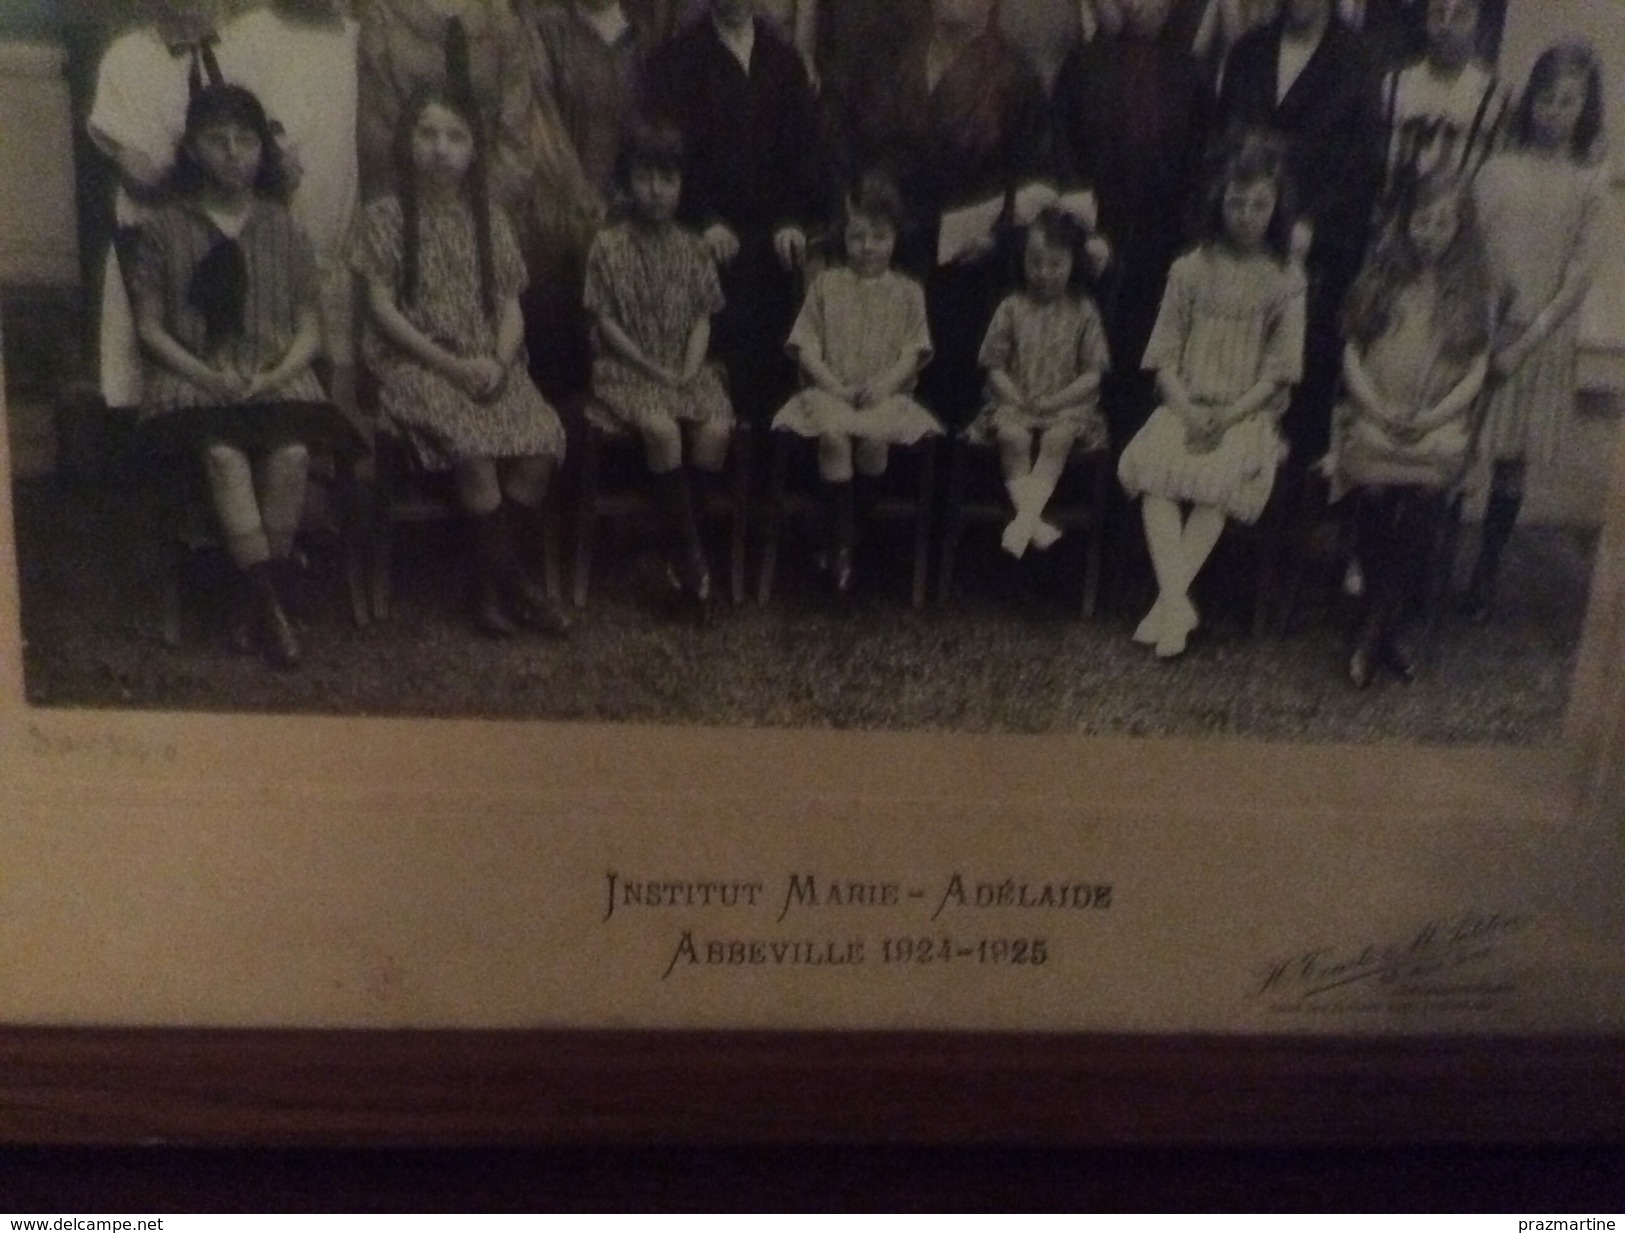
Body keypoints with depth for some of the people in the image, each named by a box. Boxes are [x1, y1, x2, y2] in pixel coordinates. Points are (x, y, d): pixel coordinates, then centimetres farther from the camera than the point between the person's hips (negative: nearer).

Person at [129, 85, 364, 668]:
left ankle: (257, 597, -17)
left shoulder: (282, 230, 10)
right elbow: (149, 326, 4)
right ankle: (270, 604, -28)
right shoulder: (165, 229, 6)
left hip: (276, 375, 1)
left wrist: (276, 375, -11)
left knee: (290, 452, -30)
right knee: (223, 453, -33)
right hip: (193, 377, -1)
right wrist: (204, 374, -13)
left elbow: (309, 327, 8)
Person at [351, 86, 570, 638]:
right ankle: (511, 580, -13)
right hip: (415, 362, -3)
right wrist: (451, 364, -13)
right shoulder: (386, 215, 2)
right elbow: (382, 307, -4)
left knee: (539, 445, -25)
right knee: (474, 449, -31)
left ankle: (500, 580, -7)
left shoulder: (489, 219, 14)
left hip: (490, 365, 3)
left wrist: (499, 361, -10)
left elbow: (510, 305, 11)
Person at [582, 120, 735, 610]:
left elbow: (702, 319, 8)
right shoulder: (609, 245, -1)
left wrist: (690, 368, -10)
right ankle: (691, 550, -20)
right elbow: (605, 322, -4)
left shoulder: (693, 249, 9)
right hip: (626, 368, -3)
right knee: (662, 429, -32)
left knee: (716, 429, -25)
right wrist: (654, 369, -11)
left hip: (685, 368, 3)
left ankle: (681, 541, -9)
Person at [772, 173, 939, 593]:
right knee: (833, 434, -33)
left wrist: (885, 383, -15)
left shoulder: (907, 292, 11)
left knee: (875, 435, -34)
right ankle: (841, 538, -24)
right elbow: (806, 344, 6)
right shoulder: (827, 284, 12)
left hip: (885, 394, 0)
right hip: (832, 391, 0)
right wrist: (832, 384, -9)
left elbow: (913, 352, 3)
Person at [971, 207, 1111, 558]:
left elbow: (1092, 373, 0)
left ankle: (1026, 517, -39)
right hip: (1015, 402, 1)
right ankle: (1032, 518, -33)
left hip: (1067, 405, -1)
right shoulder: (1012, 308, 5)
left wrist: (1056, 401, -13)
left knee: (1058, 437, -32)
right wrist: (1016, 398, -11)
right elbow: (995, 365, 5)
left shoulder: (1082, 312, 4)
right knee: (1013, 435, -31)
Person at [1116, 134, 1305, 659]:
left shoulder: (1285, 280, 6)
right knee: (1155, 466, -31)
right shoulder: (1191, 269, 9)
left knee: (1220, 478, -33)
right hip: (1186, 404, 1)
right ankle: (1177, 601, -38)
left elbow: (1279, 369, 1)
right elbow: (1164, 353, 5)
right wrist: (1186, 409, -12)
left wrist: (1232, 414, -14)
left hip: (1247, 412, -1)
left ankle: (1168, 602, -33)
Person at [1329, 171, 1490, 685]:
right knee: (1376, 517, -17)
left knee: (1422, 510, -22)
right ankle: (1388, 631, 0)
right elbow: (1352, 351, 8)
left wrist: (1431, 417, -10)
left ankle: (1371, 634, -12)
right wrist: (1377, 409, -7)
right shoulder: (1381, 278, 11)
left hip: (1437, 428, 0)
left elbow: (1476, 372, 6)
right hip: (1375, 424, 1)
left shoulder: (1471, 292, 10)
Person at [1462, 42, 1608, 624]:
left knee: (1512, 460, 6)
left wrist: (1529, 338, -12)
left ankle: (1486, 574, 17)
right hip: (1482, 330, 0)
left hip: (1544, 341, 0)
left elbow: (1582, 272, -4)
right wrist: (1498, 306, -17)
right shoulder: (1499, 168, 1)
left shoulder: (1591, 180, 1)